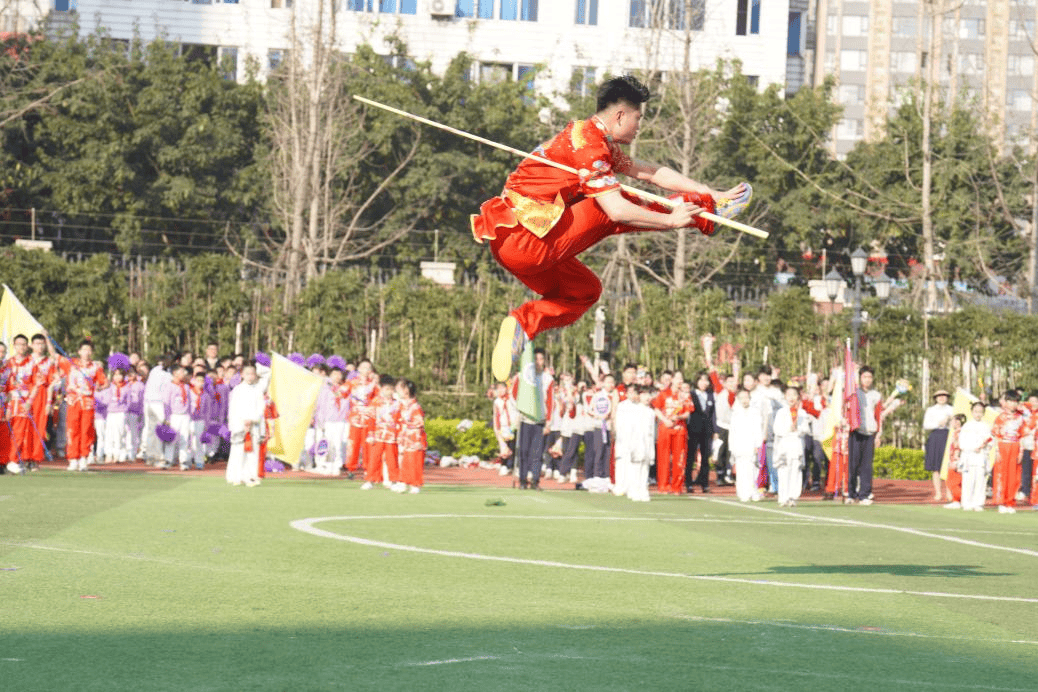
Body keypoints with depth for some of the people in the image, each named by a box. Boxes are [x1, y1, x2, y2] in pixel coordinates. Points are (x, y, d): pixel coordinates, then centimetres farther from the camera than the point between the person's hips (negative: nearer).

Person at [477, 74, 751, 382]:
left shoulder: (592, 139, 18)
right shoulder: (589, 146, -14)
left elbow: (650, 172, 20)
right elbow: (618, 210, -21)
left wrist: (715, 194, 17)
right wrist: (671, 220, -9)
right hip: (526, 240, -10)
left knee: (584, 290, 21)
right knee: (610, 210, -7)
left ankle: (523, 322, 5)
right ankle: (706, 213, 3)